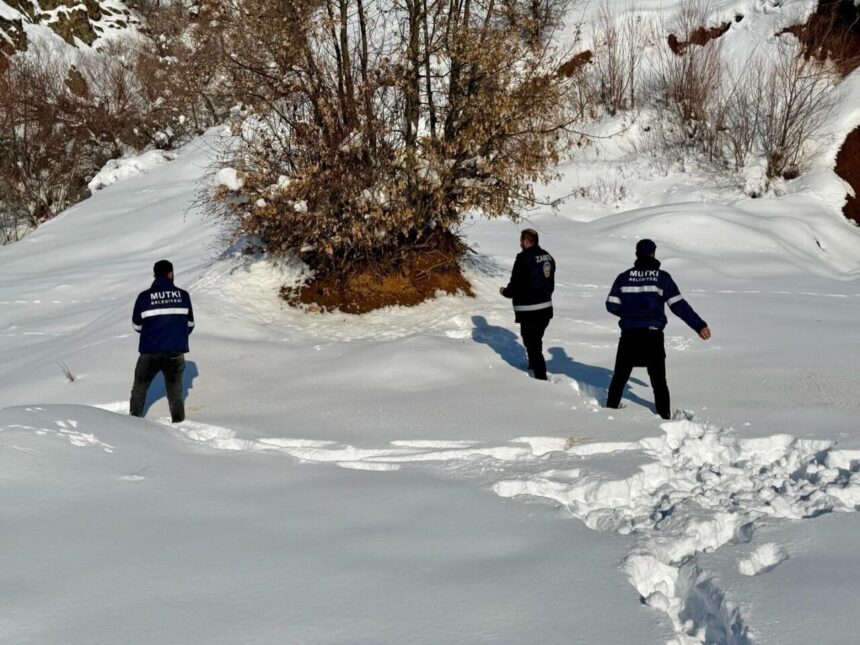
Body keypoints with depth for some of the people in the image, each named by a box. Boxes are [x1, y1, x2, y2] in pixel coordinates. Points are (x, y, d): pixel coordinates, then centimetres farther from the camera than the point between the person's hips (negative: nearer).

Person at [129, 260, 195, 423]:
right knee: (175, 392, 16)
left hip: (150, 352, -1)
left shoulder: (144, 296, -6)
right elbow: (190, 324, 8)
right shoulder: (183, 295, -2)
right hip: (176, 352, 1)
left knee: (140, 388, 19)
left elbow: (137, 325, 5)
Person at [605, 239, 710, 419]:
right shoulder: (662, 277, -4)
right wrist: (699, 325, -8)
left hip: (628, 335, 2)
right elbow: (679, 305, -9)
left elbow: (611, 305, 2)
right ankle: (664, 416, 10)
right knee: (658, 380, 9)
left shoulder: (624, 277, 2)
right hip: (652, 335, -2)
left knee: (620, 376, 17)